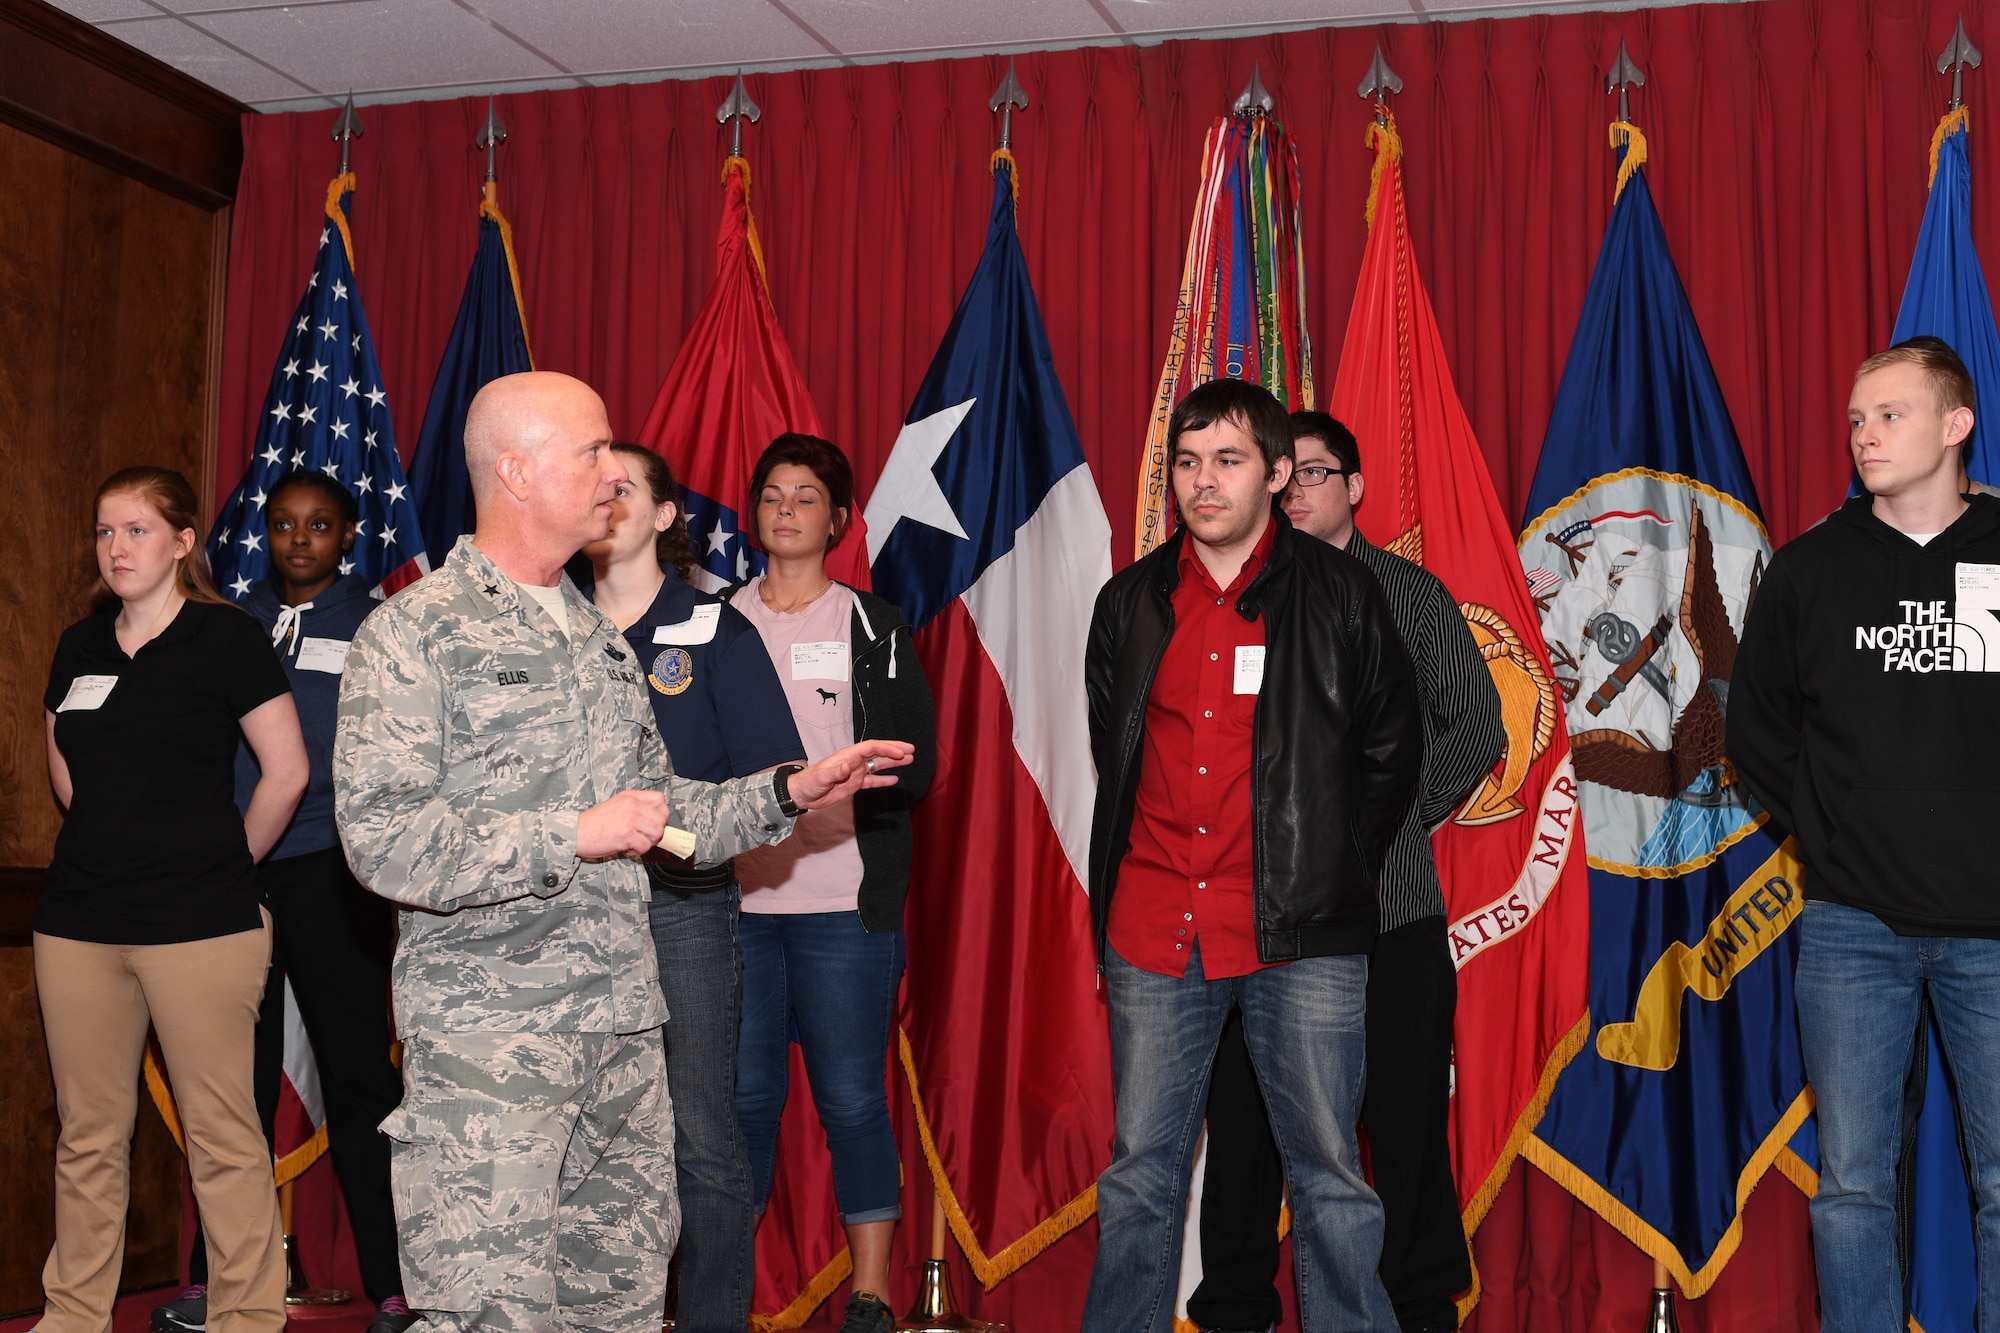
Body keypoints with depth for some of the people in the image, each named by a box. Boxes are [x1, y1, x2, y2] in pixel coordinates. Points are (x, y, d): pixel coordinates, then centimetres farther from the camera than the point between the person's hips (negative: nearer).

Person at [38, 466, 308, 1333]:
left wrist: (227, 864, 5)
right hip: (79, 919, 5)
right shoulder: (80, 646, 12)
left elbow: (286, 772, -4)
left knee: (222, 1132, -2)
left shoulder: (224, 637, -4)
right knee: (88, 1134, 11)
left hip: (198, 925, -5)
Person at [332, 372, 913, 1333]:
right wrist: (572, 835, -19)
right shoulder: (413, 632, -7)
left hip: (625, 1029, 7)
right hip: (488, 1037, -7)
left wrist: (790, 793, 11)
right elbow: (382, 841, -17)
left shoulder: (600, 638, 17)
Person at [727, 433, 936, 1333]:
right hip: (736, 894, 2)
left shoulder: (873, 627, 6)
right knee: (742, 1092, 4)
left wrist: (842, 798, -18)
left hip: (844, 899, -2)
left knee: (852, 1096, -1)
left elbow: (915, 761, 0)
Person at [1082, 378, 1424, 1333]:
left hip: (1299, 936, -3)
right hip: (1151, 931, 3)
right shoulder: (1132, 602, 9)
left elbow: (1392, 750, 7)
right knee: (1140, 1176, 9)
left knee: (1328, 1177, 3)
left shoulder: (1339, 592, 1)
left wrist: (1329, 870, 6)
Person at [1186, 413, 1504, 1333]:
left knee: (1405, 1120, 2)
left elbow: (1476, 728, 7)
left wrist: (1395, 813, 0)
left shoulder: (1411, 595, 7)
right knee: (1246, 1119, 6)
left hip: (1387, 903, -1)